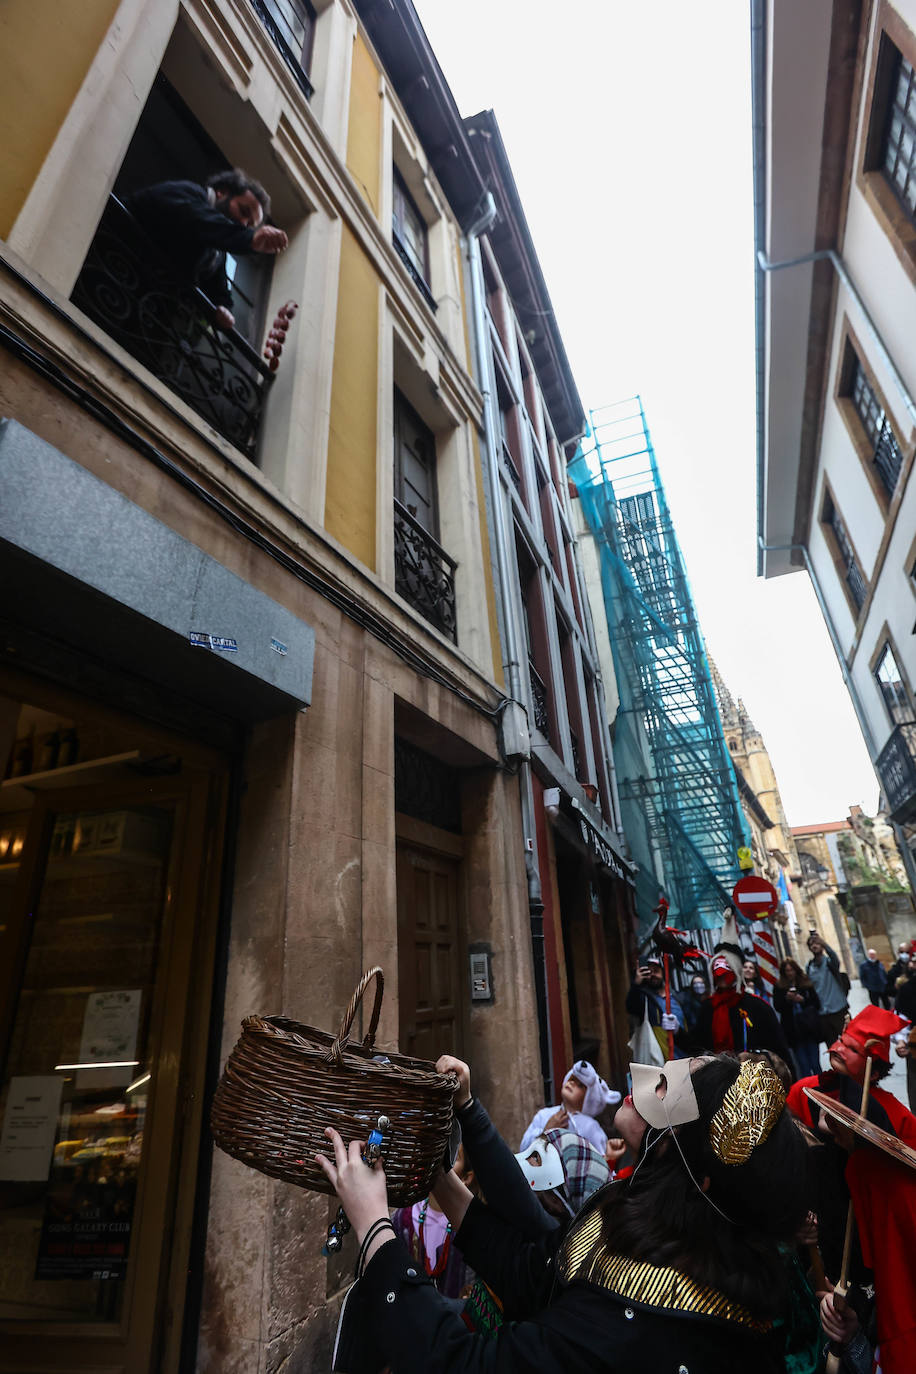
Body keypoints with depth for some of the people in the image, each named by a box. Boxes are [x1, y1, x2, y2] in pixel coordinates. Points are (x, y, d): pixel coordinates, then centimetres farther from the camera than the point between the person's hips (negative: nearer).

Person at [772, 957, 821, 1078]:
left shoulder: (806, 984, 6)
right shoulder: (779, 987, 4)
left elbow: (817, 1004, 4)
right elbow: (777, 1007, 0)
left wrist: (803, 1000, -12)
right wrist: (787, 999, -15)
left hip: (810, 1029, 1)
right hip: (793, 1031, -1)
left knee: (815, 1064, 3)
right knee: (803, 1066, 0)